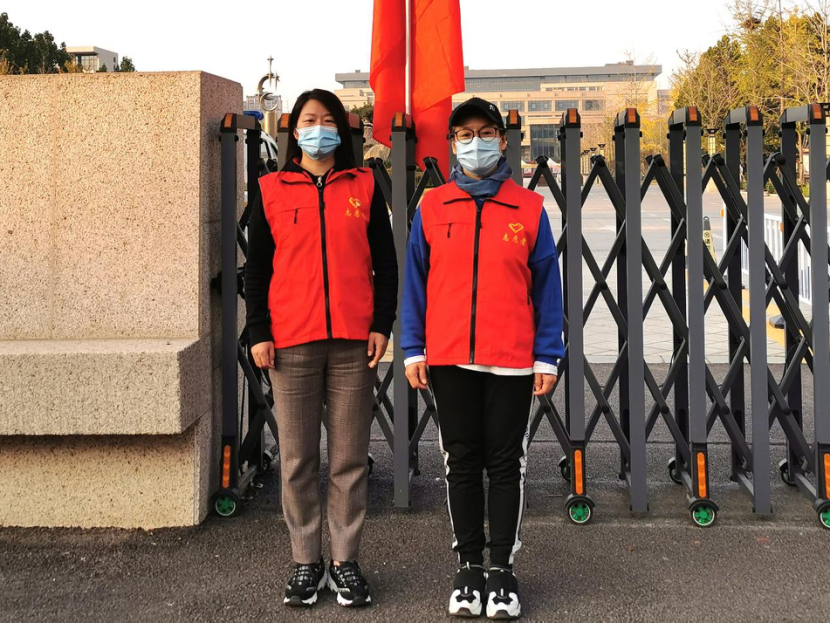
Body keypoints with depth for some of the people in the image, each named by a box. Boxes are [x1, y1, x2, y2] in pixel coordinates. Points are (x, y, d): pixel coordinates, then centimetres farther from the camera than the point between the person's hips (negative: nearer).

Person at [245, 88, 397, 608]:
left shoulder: (365, 187, 10)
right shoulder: (271, 191, 9)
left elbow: (386, 263, 8)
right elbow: (257, 268, 8)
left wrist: (382, 325, -1)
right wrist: (259, 332, 0)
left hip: (354, 343, 0)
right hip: (291, 343, 0)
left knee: (350, 458, 4)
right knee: (298, 459, 4)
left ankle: (345, 561, 15)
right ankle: (306, 562, 16)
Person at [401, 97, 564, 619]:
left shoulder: (529, 208, 3)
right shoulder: (432, 208, 6)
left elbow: (547, 286, 3)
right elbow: (415, 282, 6)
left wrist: (548, 357, -2)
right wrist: (413, 350, -1)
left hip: (513, 361, -1)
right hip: (449, 359, 1)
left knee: (507, 464, 5)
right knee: (462, 463, 9)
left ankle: (503, 570, 16)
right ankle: (470, 567, 20)